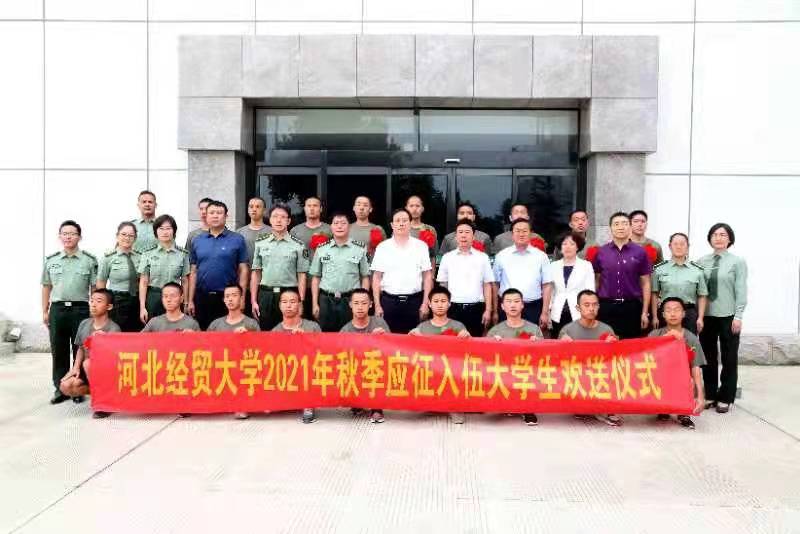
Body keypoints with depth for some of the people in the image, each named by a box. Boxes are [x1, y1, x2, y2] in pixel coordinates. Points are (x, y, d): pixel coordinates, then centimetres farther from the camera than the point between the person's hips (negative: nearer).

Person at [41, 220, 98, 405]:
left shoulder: (89, 260, 2)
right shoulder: (51, 260, 9)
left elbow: (95, 288, 2)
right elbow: (46, 287, 14)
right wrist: (45, 311, 11)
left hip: (80, 309, -2)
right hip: (57, 309, 2)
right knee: (58, 350, 7)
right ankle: (60, 389, 16)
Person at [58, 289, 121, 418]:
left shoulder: (113, 329, -16)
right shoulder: (84, 324, 1)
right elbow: (80, 348, 11)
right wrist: (76, 367, -2)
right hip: (86, 369, 6)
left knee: (88, 363, -34)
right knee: (66, 386, -17)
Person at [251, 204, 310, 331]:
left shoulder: (298, 245, 1)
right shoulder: (260, 243, 7)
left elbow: (301, 276, 0)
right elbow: (255, 273, 9)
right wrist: (253, 301, 3)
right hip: (265, 295, 2)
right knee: (264, 331, 6)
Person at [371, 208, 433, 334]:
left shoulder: (421, 246, 5)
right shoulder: (383, 247, 4)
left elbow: (427, 276, 5)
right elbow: (376, 278, 4)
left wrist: (425, 303, -1)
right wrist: (377, 305, -1)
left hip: (414, 301, 0)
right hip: (389, 301, 0)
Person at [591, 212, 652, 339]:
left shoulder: (640, 252, 2)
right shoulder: (600, 252, 5)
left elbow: (645, 283, 4)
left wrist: (645, 312, 0)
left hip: (631, 307, 0)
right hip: (606, 307, 1)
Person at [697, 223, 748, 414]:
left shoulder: (738, 262, -2)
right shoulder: (702, 262, 4)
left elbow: (741, 291, -6)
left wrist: (738, 316, -11)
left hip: (728, 316, -2)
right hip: (706, 315, 3)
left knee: (729, 358, 6)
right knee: (708, 357, 9)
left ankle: (725, 398, 17)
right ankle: (709, 394, 21)